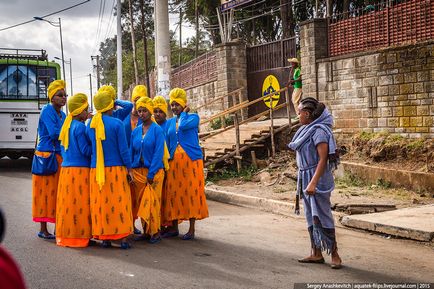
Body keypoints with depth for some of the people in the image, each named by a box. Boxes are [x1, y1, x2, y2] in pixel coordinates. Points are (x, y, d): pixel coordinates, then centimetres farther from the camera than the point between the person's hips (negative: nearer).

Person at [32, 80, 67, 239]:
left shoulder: (62, 114, 16)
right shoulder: (47, 111, -9)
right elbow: (53, 133, -18)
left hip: (59, 157, 8)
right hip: (46, 156, -8)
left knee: (57, 193, 8)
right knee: (46, 192, -3)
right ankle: (43, 230, 4)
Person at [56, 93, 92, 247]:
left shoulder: (67, 125, 14)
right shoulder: (80, 127, -11)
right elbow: (85, 150, -13)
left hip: (66, 169, 8)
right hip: (80, 170, -8)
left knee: (68, 203, 10)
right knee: (80, 203, -3)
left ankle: (65, 235, 14)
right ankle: (79, 236, -1)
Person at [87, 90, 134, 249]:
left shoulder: (90, 125, 5)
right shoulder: (117, 123, -8)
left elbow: (90, 148, 14)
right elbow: (123, 149, -7)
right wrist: (129, 168, -1)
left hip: (96, 170, 4)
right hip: (116, 169, -4)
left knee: (100, 203, 8)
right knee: (119, 201, 1)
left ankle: (104, 237, 11)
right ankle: (122, 237, 2)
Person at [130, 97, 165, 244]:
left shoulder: (157, 130, -5)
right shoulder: (135, 131, 9)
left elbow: (159, 153, -10)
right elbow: (131, 152, 12)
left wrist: (151, 173, -15)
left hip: (154, 171, -5)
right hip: (138, 171, 5)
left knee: (152, 201, -5)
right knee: (141, 202, 7)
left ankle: (155, 232, 5)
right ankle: (146, 231, 16)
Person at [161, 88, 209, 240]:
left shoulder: (193, 117, 1)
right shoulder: (169, 122, 15)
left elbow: (183, 125, -21)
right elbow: (167, 143, 15)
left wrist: (184, 113, -3)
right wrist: (165, 162, 8)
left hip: (191, 160, -4)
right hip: (174, 162, 5)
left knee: (191, 192, -3)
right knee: (173, 192, 4)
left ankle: (192, 229, 3)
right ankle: (174, 227, 14)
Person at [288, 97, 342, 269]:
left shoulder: (319, 131, -16)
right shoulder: (307, 130, 13)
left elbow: (323, 159, -21)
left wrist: (313, 183, -27)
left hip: (317, 179, -10)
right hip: (306, 177, 10)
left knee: (321, 216, -7)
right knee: (311, 216, 12)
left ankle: (334, 253, 2)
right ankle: (316, 253, 20)